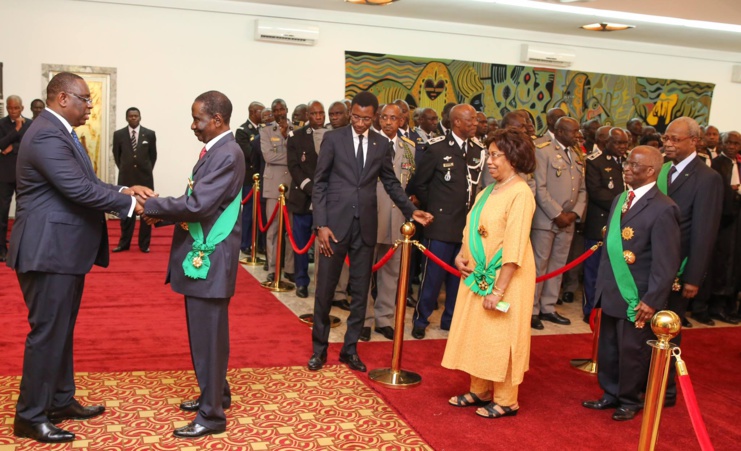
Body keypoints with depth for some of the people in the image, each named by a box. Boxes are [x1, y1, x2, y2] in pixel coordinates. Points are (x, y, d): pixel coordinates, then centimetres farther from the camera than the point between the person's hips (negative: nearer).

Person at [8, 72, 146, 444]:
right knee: (47, 332, -2)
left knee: (62, 329, 18)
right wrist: (129, 203, -17)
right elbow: (79, 190, -26)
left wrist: (123, 190, -1)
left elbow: (85, 183, 13)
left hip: (65, 248, 11)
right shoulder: (47, 135, -20)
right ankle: (30, 416, 11)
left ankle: (60, 401, 31)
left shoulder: (60, 133, 15)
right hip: (49, 250, -11)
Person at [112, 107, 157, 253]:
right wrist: (124, 169, 14)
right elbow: (116, 155, 12)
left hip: (145, 177, 0)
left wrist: (146, 170, 11)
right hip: (126, 177, 1)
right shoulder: (118, 134, 2)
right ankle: (124, 243, 14)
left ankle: (144, 244, 10)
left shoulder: (150, 134, 0)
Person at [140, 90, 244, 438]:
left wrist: (149, 205, -15)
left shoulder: (227, 154, -18)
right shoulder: (214, 150, 13)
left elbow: (197, 205, -24)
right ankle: (215, 394, 35)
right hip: (200, 256, 10)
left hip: (209, 260, -10)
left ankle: (212, 415, 10)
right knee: (203, 333, 20)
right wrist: (162, 211, 0)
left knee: (208, 336, -1)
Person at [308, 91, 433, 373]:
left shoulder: (382, 145, 7)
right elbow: (319, 183, -2)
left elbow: (391, 183, 13)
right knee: (325, 289, 4)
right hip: (335, 223, -3)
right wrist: (320, 224, -10)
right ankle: (319, 349, 19)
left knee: (361, 291, 9)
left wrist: (411, 211, -1)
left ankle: (350, 349, 22)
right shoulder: (333, 139, -1)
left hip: (365, 226, 3)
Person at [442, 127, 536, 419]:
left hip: (504, 278, -8)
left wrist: (498, 289, -22)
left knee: (500, 337, 2)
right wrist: (461, 255, -1)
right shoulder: (488, 192, 10)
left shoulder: (520, 193, -16)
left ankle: (506, 401, 18)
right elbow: (471, 228, 18)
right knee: (476, 334, 16)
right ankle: (479, 391, 31)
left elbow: (514, 247, -21)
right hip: (477, 275, 8)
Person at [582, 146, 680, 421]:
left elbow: (666, 262, -17)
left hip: (636, 298, -7)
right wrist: (602, 285, 11)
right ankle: (611, 394, 34)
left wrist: (652, 301, -18)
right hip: (611, 293, 7)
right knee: (608, 349, 17)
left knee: (632, 352, 9)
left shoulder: (662, 209, -16)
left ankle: (630, 400, 28)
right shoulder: (619, 200, 8)